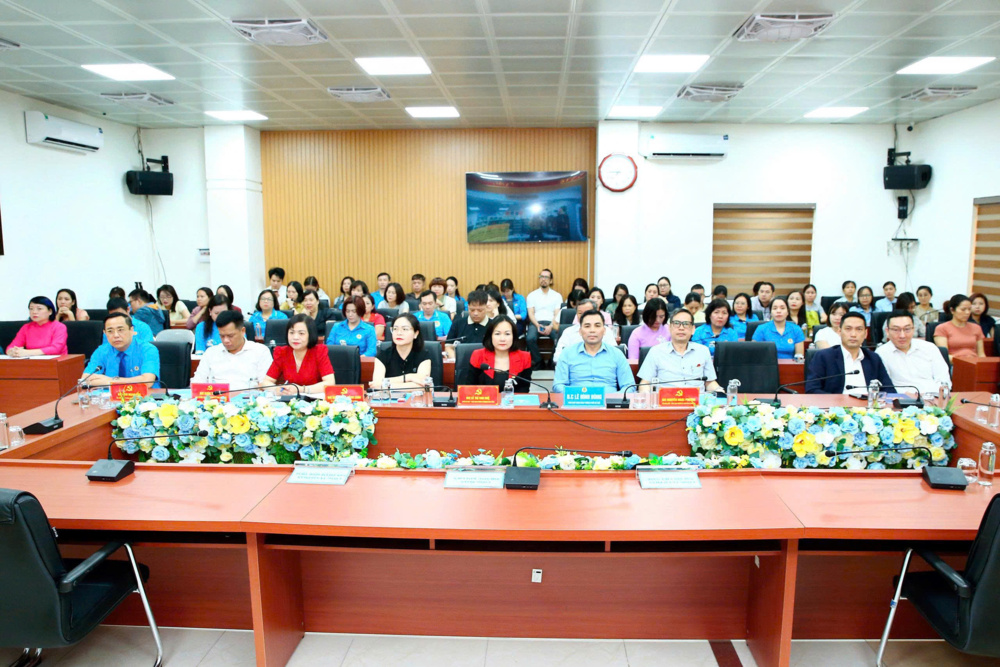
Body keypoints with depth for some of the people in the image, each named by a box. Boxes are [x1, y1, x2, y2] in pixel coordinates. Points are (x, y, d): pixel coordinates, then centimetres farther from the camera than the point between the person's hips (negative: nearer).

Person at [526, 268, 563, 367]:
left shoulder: (557, 296, 15)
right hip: (536, 322, 0)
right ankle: (537, 360, -13)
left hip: (551, 323, 0)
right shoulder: (532, 295, 16)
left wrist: (550, 326, -14)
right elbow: (531, 314, 7)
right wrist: (538, 325, -12)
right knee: (530, 338, -33)